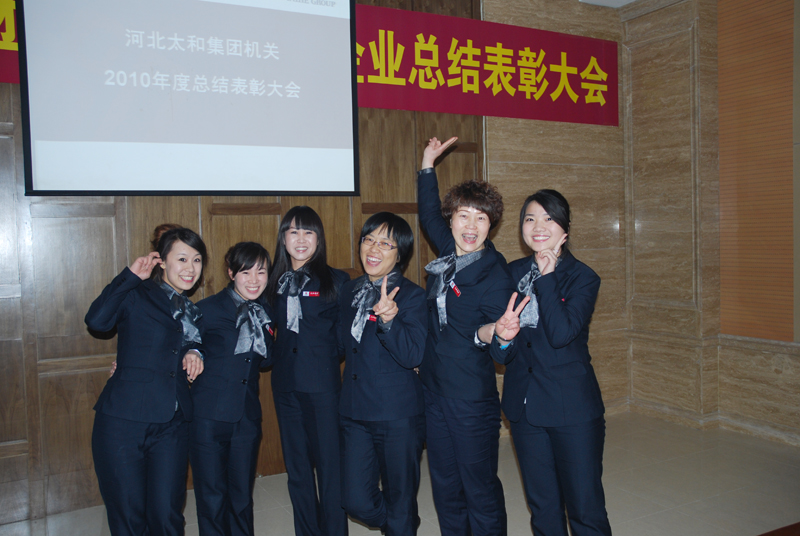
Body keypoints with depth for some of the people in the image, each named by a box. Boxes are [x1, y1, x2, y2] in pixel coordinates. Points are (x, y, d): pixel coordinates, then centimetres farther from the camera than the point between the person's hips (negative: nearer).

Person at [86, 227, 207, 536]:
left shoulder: (194, 312, 15)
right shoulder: (136, 296, -2)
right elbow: (96, 321, -19)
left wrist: (194, 352, 2)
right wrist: (131, 276, -15)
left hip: (171, 426, 4)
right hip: (123, 421, -4)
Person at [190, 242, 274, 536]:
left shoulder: (265, 312, 6)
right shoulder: (207, 310, -7)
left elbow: (267, 361, 6)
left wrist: (261, 327, -6)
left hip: (247, 418, 4)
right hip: (209, 417, -3)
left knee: (242, 497, 14)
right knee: (212, 498, 6)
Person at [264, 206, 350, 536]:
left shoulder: (336, 280, -4)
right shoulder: (275, 282, 7)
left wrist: (329, 356, -14)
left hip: (323, 385, -4)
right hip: (286, 385, 4)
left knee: (329, 464, 2)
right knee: (296, 467, 14)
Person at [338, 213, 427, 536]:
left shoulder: (412, 296, -9)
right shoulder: (349, 292, 9)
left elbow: (413, 356, -20)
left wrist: (388, 320, -35)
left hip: (399, 416, -5)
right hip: (355, 412, 5)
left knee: (399, 503, 9)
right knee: (356, 502, 9)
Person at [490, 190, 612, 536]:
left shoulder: (582, 278, -6)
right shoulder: (513, 273, 6)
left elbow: (561, 333, -24)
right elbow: (501, 355, 10)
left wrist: (546, 276, -19)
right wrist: (502, 338, -13)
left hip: (572, 408, -4)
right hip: (525, 406, 4)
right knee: (542, 507, 17)